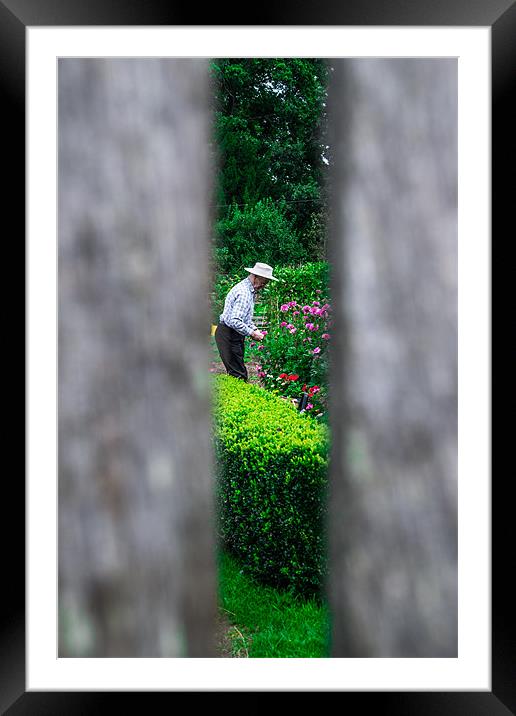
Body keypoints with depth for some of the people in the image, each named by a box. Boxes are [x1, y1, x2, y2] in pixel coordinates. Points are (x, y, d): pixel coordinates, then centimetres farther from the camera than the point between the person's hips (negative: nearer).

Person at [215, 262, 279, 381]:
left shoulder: (251, 291, 12)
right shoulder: (244, 293, -22)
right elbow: (234, 321, -30)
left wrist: (254, 329, 8)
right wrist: (252, 333, -21)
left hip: (234, 335, 10)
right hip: (228, 335, -10)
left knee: (235, 371, 12)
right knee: (239, 375, -11)